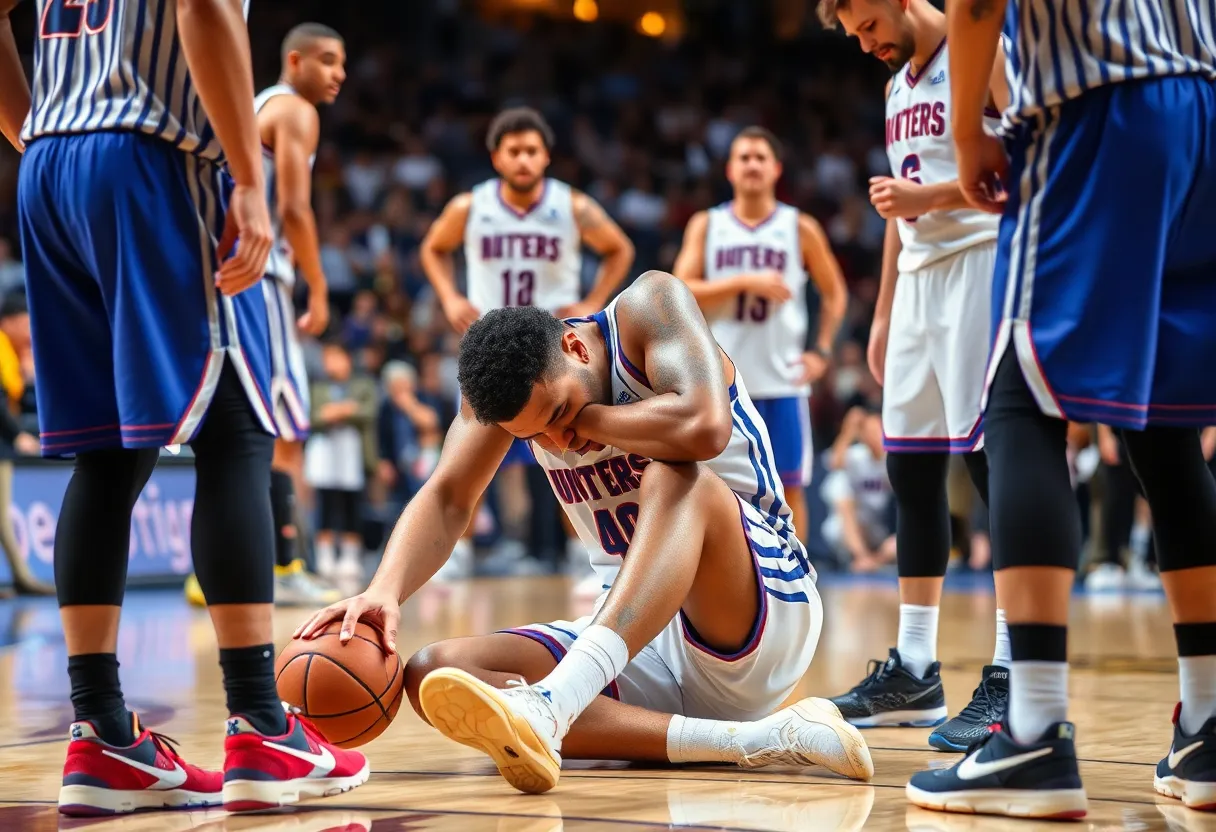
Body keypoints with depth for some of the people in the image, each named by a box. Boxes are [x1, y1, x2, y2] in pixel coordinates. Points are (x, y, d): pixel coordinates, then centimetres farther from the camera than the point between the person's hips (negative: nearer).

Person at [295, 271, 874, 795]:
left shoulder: (648, 307, -14)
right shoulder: (506, 373, 0)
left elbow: (707, 426, -33)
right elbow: (447, 498, -10)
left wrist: (585, 417, -18)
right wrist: (385, 591, -28)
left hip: (770, 611, -6)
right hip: (636, 635, 6)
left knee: (676, 477, -35)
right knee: (433, 675, -18)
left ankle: (548, 706, -55)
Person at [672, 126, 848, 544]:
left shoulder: (800, 228, 4)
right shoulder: (706, 226, 5)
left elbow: (834, 293, 13)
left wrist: (821, 349, 1)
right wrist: (745, 282, -15)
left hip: (784, 380, 0)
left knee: (789, 486, 1)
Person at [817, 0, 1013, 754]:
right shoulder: (898, 85, 20)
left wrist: (929, 196, -18)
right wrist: (883, 314, 22)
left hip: (981, 264, -9)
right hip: (920, 276, 9)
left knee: (994, 461, -13)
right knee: (911, 469, 8)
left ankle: (1012, 676, -13)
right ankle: (916, 671, 14)